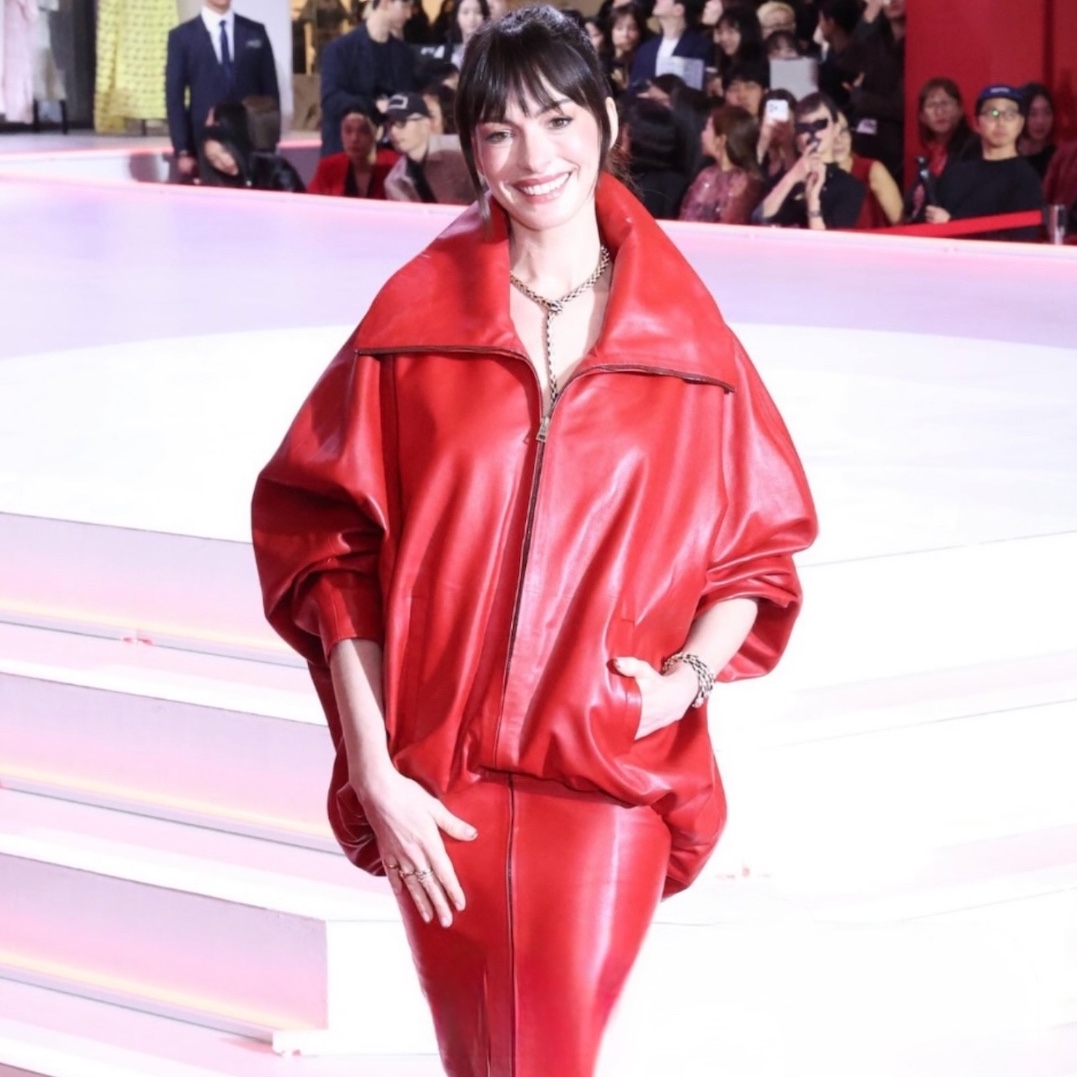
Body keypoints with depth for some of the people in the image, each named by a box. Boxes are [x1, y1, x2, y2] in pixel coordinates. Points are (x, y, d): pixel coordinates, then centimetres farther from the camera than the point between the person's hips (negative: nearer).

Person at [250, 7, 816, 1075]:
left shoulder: (685, 338, 2)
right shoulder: (417, 316, 0)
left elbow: (756, 546, 10)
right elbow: (325, 535, 0)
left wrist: (689, 675, -10)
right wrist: (375, 774, -6)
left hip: (609, 781, -1)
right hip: (442, 781, 1)